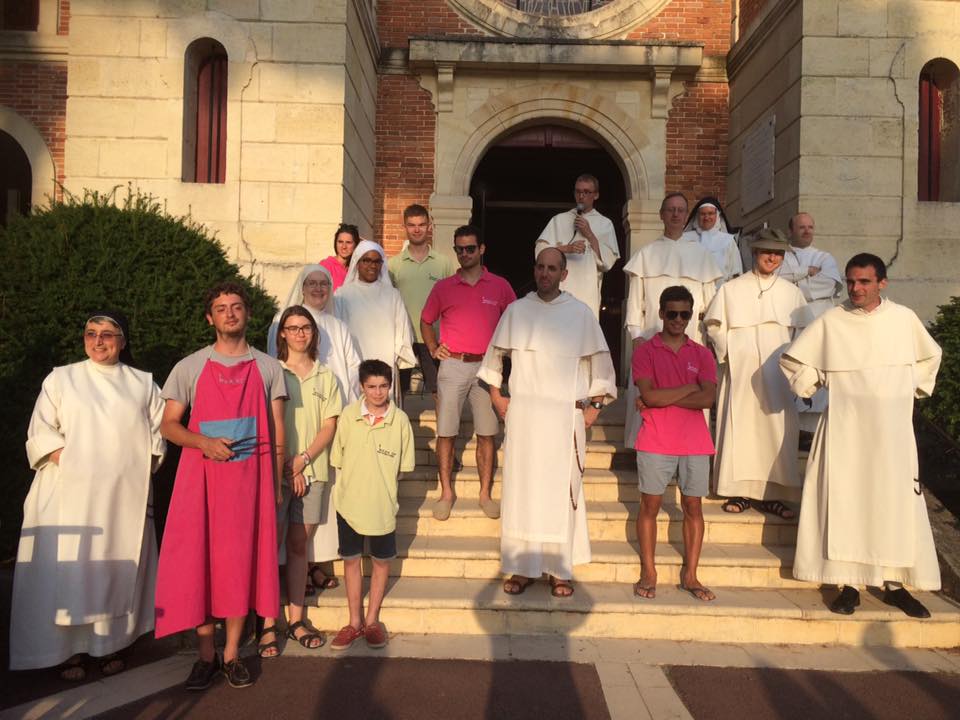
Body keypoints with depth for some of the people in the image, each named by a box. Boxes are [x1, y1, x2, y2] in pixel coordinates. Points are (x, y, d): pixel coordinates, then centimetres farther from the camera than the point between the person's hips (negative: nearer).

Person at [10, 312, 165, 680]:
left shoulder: (143, 384, 11)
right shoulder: (61, 378, 7)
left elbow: (157, 433, 11)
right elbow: (40, 432, 2)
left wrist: (142, 468, -2)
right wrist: (66, 461, -11)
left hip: (124, 497, 1)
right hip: (70, 496, -1)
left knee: (117, 569, 4)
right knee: (69, 569, -2)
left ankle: (111, 643, 15)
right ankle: (70, 649, 10)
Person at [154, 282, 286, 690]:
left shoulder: (268, 368, 7)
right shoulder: (190, 367, 5)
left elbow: (277, 432, 8)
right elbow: (168, 425, 4)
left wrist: (276, 484, 4)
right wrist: (205, 443, -14)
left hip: (251, 476, 1)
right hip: (202, 473, 0)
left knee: (242, 562, 4)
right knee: (198, 560, 1)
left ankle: (232, 653, 18)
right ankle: (205, 654, 16)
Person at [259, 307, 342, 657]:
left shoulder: (325, 377, 11)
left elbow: (329, 426, 5)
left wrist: (302, 460, -8)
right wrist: (282, 465, -10)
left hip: (312, 472, 3)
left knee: (299, 545, 9)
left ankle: (296, 619, 18)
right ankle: (268, 625, 5)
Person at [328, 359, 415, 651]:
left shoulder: (400, 419, -9)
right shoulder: (349, 414, -8)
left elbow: (403, 465, 0)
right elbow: (338, 459, 1)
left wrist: (381, 482, -2)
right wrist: (354, 483, -3)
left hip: (382, 504, 0)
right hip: (349, 502, 1)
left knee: (381, 562, 11)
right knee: (351, 560, 11)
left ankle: (372, 620, 29)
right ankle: (355, 622, 26)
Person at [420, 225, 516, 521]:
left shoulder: (500, 286, 5)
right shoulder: (443, 287, 6)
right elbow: (426, 321, 18)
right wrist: (433, 348, 5)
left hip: (487, 366, 0)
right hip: (453, 365, 0)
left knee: (486, 434, 4)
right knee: (445, 432, 1)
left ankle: (485, 494, 15)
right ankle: (446, 493, 13)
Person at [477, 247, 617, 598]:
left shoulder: (581, 313, 2)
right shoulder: (516, 310, 6)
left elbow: (600, 361, 9)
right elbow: (494, 354, 16)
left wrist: (595, 405, 4)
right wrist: (496, 395, 10)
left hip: (566, 415, -1)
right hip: (523, 414, 1)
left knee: (562, 491, 2)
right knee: (522, 488, 4)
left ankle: (560, 570, 14)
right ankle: (522, 567, 14)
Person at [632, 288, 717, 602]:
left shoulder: (702, 354, 7)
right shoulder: (645, 351, 0)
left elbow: (708, 398, -9)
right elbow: (648, 396, -14)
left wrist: (663, 397, -13)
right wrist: (689, 388, -10)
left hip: (694, 444, 2)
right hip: (655, 443, -2)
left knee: (693, 507, 7)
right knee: (649, 505, 4)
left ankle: (690, 575, 18)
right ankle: (648, 574, 15)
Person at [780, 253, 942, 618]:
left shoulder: (904, 318, 1)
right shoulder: (830, 322, -4)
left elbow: (930, 357, 19)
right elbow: (791, 359, 6)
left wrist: (913, 389, 12)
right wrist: (813, 386, 3)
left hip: (892, 429, 2)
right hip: (845, 430, -1)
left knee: (897, 503, 4)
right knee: (845, 502, 0)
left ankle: (894, 583, 18)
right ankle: (849, 584, 10)